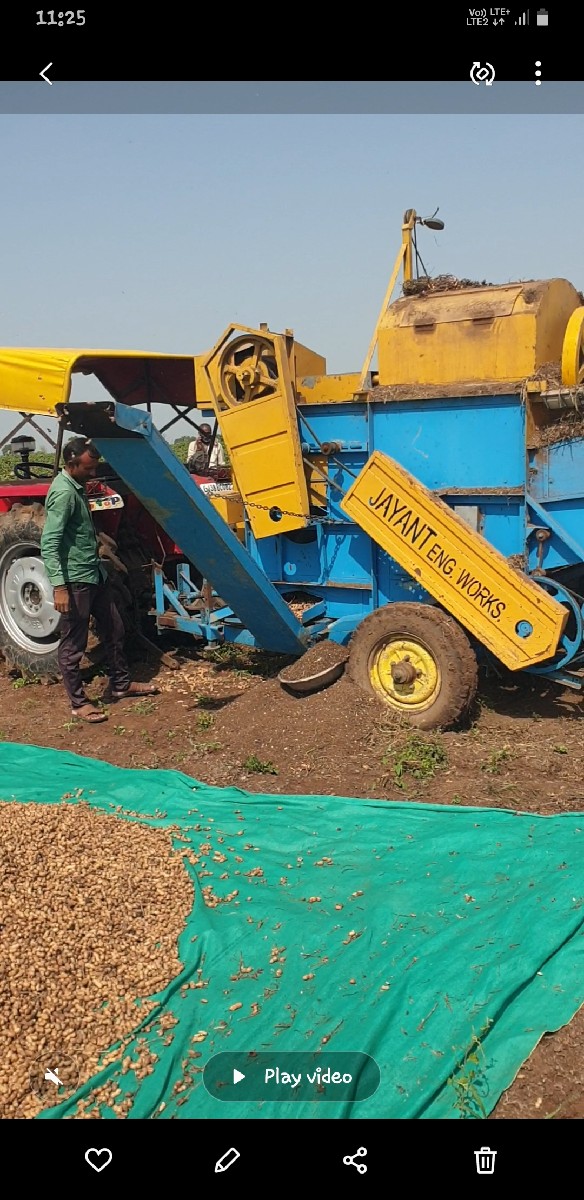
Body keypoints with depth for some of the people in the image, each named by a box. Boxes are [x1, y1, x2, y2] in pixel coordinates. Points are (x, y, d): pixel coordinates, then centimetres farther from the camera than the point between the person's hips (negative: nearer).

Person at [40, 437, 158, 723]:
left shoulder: (77, 487, 10)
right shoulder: (63, 493, -20)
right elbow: (49, 545, -25)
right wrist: (58, 586, -30)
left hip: (94, 573, 10)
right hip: (75, 580, -10)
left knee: (113, 630, 19)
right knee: (73, 645, 2)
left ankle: (120, 685, 34)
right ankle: (78, 702, 13)